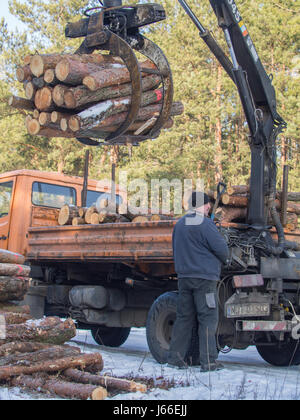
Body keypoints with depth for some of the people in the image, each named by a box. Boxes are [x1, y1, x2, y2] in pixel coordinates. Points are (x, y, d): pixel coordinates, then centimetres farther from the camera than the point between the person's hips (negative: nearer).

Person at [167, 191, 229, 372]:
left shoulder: (179, 225, 13)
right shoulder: (205, 224, -11)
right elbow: (222, 250, -12)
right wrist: (223, 260, 9)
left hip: (184, 277, 7)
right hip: (204, 278, -7)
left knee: (184, 317, 13)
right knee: (208, 318, -3)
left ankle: (175, 357, 15)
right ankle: (209, 362, -2)